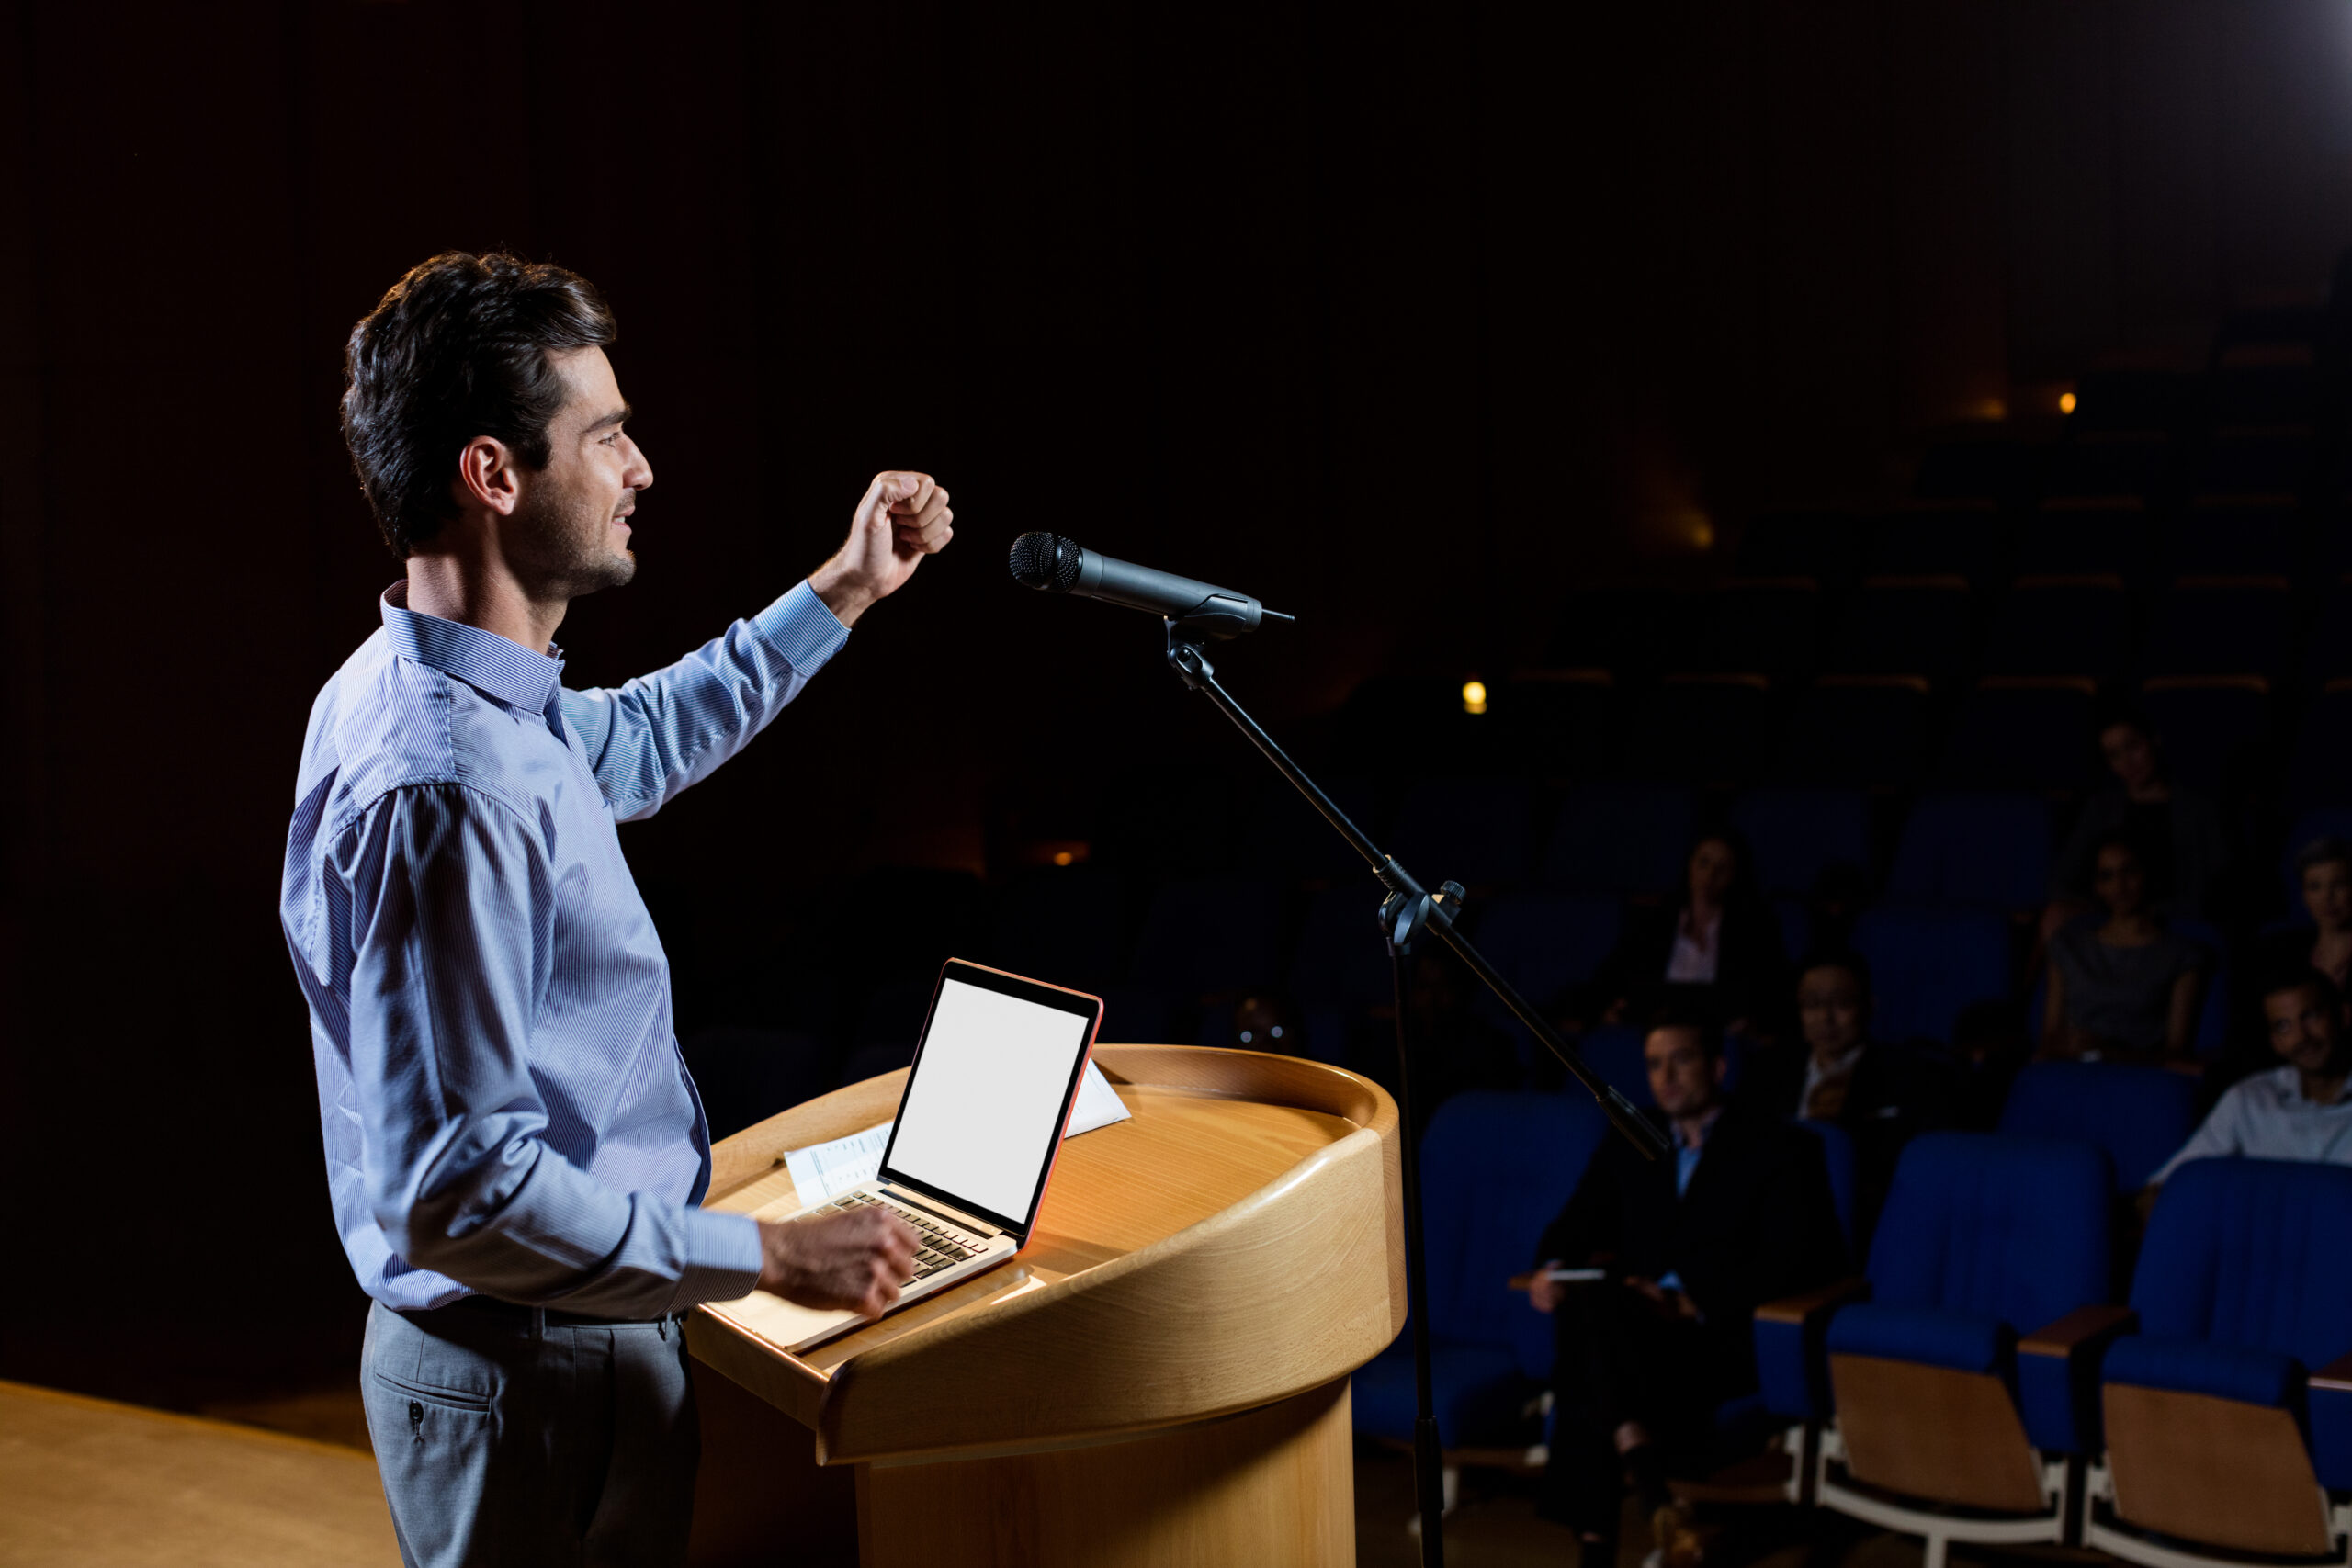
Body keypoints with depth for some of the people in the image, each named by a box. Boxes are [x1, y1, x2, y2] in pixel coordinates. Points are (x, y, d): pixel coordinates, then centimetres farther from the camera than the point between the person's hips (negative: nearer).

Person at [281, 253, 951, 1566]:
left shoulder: (419, 694, 4)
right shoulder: (443, 792, -29)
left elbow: (635, 745, 27)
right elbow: (460, 1189, -31)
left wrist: (843, 596, 25)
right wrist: (767, 1258, -25)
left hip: (539, 1349, 10)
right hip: (535, 1389, -10)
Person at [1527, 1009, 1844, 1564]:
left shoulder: (1777, 1147, 8)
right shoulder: (1627, 1149, 24)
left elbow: (1798, 1258, -4)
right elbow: (1573, 1227, 17)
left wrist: (1692, 1301, -17)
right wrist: (1551, 1268, -8)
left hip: (1722, 1342, -4)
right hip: (1632, 1335, 4)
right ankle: (1652, 1487, -45)